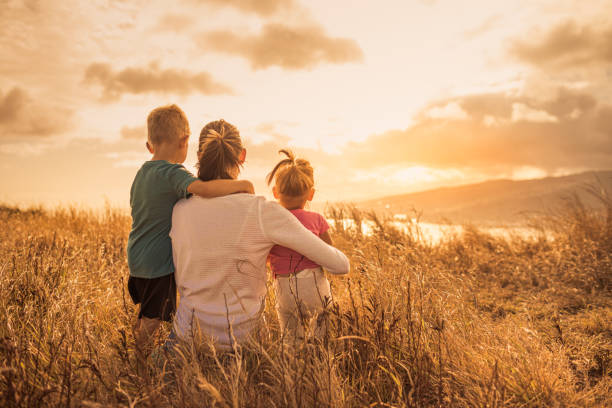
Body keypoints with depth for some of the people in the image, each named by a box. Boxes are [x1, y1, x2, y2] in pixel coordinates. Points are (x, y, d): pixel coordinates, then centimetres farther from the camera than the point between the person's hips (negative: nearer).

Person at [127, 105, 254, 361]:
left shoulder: (142, 173, 7)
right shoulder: (173, 173, -22)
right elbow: (203, 188, -42)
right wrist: (242, 184, -30)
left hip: (136, 260, 9)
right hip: (158, 263, -9)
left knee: (145, 316, 25)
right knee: (152, 320, 6)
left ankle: (137, 357, 39)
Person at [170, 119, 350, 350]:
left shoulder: (180, 209, -8)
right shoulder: (262, 212, -20)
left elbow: (182, 282, 5)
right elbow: (340, 265, -15)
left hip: (190, 332, 2)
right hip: (240, 336, -2)